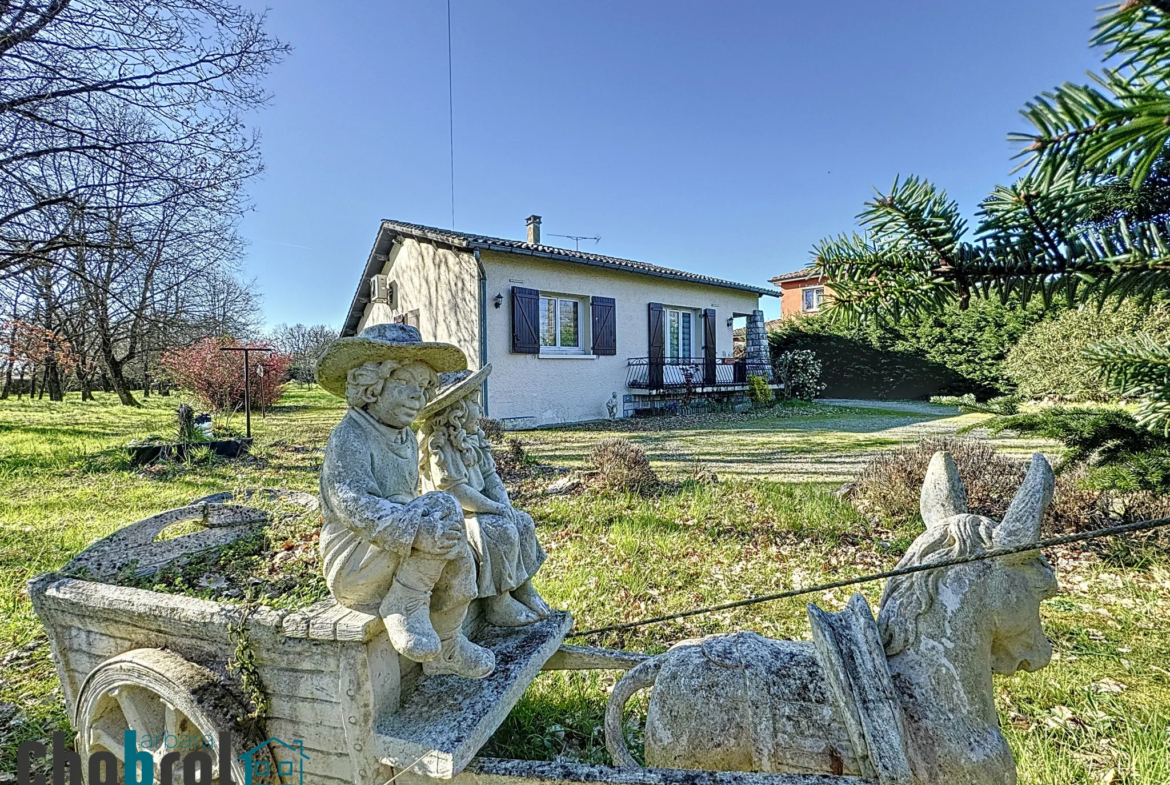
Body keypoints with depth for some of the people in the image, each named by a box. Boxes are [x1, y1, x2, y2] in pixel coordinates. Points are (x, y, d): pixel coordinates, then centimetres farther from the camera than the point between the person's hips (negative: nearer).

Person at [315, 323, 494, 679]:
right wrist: (415, 530, -40)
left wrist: (430, 532, 7)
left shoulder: (407, 439, 12)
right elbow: (353, 504, -29)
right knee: (444, 506, -25)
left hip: (392, 563, 9)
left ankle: (446, 650, 12)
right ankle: (404, 607, -15)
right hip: (352, 570, -9)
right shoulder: (349, 438, -17)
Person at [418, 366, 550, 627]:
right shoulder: (439, 444, -20)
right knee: (503, 534, -25)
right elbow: (456, 491, -25)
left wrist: (505, 504, -9)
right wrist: (495, 508, -21)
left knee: (524, 523, -1)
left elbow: (490, 476, 8)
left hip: (477, 508, 9)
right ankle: (498, 605, -12)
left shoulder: (473, 439, 9)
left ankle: (523, 588, 8)